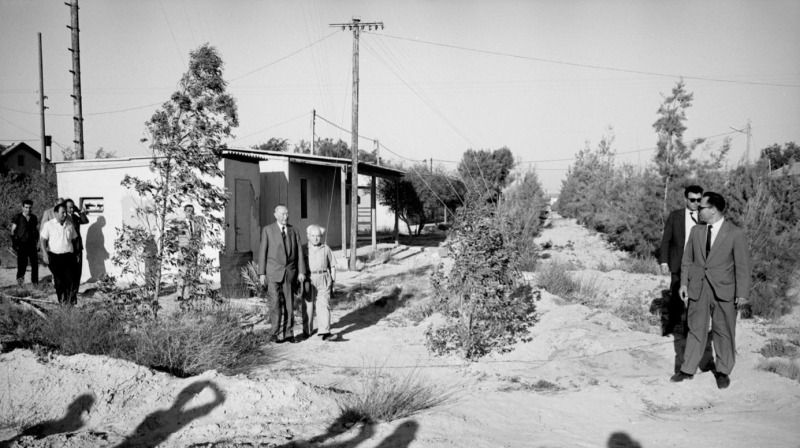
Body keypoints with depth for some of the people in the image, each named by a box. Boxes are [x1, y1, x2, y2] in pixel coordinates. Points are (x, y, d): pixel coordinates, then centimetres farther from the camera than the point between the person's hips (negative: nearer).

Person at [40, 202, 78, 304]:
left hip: (68, 255, 2)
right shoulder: (49, 225, -1)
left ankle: (68, 299, 6)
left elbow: (75, 240, 17)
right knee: (58, 279, 3)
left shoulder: (70, 225, 9)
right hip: (54, 256, -2)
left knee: (69, 279, -5)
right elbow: (43, 239, -2)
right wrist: (45, 253, -12)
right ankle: (61, 299, 16)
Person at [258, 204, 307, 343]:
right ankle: (277, 333, 5)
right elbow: (263, 252, -1)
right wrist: (261, 273, -5)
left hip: (289, 272, 3)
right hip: (273, 272, -2)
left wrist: (301, 271, -3)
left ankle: (288, 333, 12)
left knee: (289, 304, 4)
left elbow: (299, 252, 5)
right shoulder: (267, 230, 1)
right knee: (275, 303, -6)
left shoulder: (293, 231, 8)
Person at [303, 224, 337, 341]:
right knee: (308, 306, 6)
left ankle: (324, 331, -13)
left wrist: (332, 282, 7)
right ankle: (307, 330, 21)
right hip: (308, 280, 1)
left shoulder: (326, 249, 6)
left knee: (323, 305, -9)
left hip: (323, 280, 0)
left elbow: (332, 266, 11)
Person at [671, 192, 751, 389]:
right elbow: (687, 260, 11)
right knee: (696, 329, 9)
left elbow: (742, 265, -6)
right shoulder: (696, 231, 5)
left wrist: (742, 293, -8)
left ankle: (723, 371, 23)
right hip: (698, 289, 3)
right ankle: (687, 369, 17)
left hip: (724, 291, -3)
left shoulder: (736, 234, -7)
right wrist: (684, 283, 5)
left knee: (724, 332, 8)